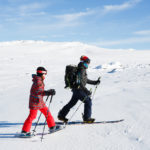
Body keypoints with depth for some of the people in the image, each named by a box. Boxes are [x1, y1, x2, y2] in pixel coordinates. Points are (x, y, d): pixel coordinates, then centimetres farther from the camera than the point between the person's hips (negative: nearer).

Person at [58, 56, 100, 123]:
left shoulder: (82, 70, 16)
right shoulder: (81, 70, -17)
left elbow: (85, 80, 25)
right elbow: (80, 82, -24)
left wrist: (95, 82, 22)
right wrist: (86, 91, -26)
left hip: (76, 89, 10)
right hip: (78, 89, -10)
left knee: (72, 102, 17)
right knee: (88, 101, -4)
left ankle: (61, 115, 25)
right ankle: (87, 118, 0)